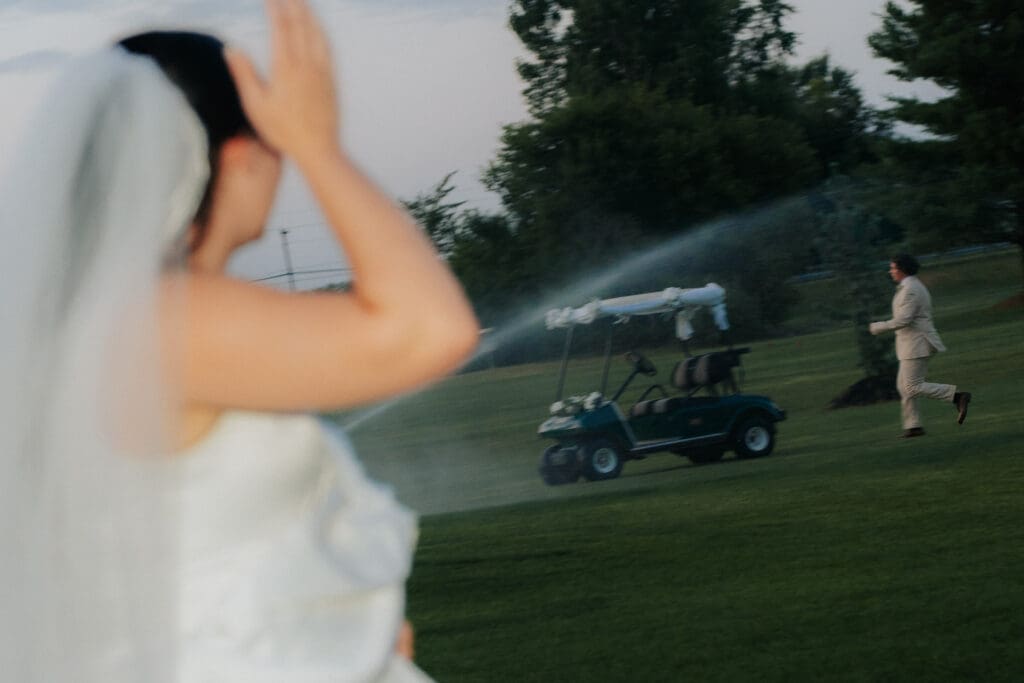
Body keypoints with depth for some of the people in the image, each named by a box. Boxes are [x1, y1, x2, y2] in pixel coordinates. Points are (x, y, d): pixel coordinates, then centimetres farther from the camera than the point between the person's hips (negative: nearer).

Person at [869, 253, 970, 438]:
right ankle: (913, 425, 10)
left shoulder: (910, 290, -18)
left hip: (916, 344, -10)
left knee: (913, 387, -9)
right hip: (913, 343, 10)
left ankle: (958, 396, -12)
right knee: (903, 385, 10)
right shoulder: (915, 286, 14)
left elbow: (903, 320, -25)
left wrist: (878, 327, -14)